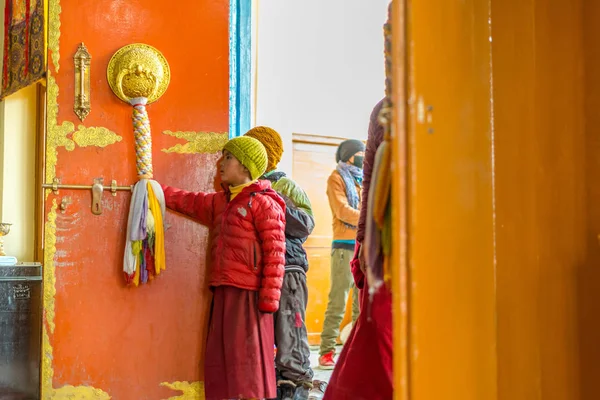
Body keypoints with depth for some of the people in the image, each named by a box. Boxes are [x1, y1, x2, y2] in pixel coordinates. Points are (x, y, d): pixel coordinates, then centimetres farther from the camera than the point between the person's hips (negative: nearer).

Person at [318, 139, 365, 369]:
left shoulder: (366, 179, 22)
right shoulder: (337, 178, 3)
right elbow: (343, 210, -10)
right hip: (345, 246, -6)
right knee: (338, 301, -9)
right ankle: (327, 352, -6)